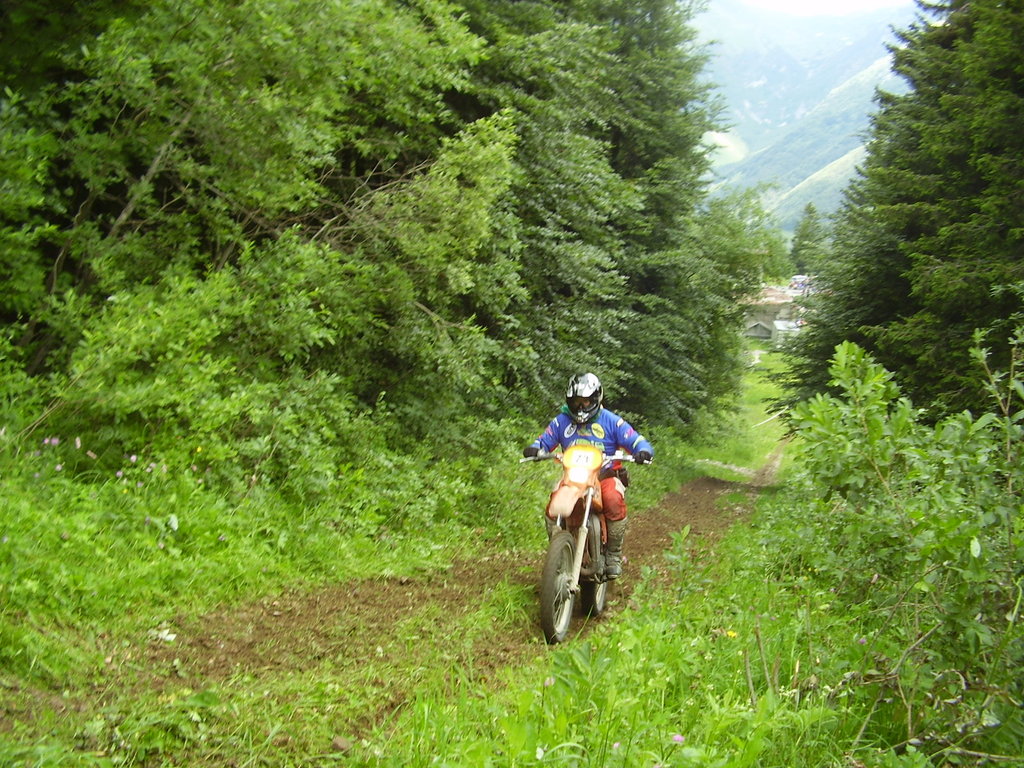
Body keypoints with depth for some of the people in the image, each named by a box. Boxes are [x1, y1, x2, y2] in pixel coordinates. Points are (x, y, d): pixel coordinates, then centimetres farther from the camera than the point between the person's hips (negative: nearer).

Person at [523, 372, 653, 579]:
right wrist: (534, 449, -16)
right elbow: (544, 441, 8)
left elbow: (637, 441, -1)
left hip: (606, 476, -2)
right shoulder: (561, 421, 10)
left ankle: (614, 555, -17)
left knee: (614, 500, -35)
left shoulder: (612, 421, 3)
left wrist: (643, 452, -25)